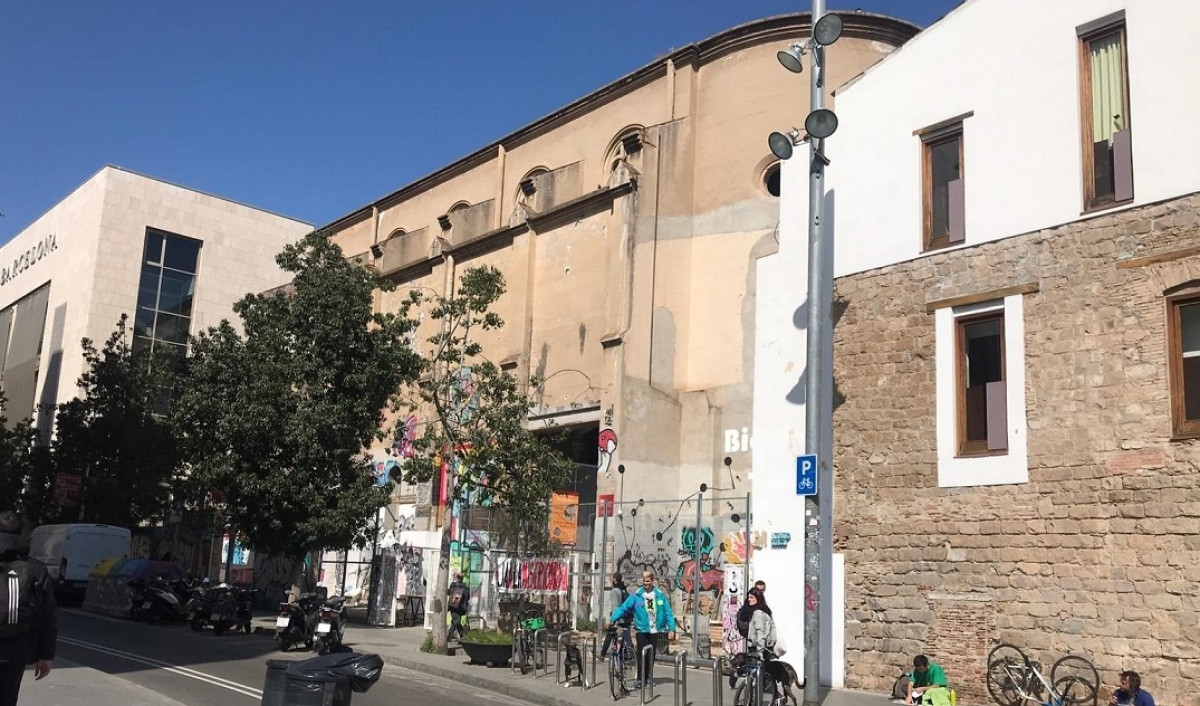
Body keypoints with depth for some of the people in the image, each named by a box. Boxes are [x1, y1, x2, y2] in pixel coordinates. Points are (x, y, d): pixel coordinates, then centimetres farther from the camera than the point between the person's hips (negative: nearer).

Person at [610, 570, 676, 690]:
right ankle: (640, 678, -4)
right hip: (642, 630, -2)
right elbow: (623, 608, -7)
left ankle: (647, 677, 21)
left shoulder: (660, 596, 1)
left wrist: (671, 629, -3)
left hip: (655, 631, 2)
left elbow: (668, 613, 4)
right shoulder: (636, 596, -4)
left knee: (651, 655, 8)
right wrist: (612, 619, -18)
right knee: (642, 654, -9)